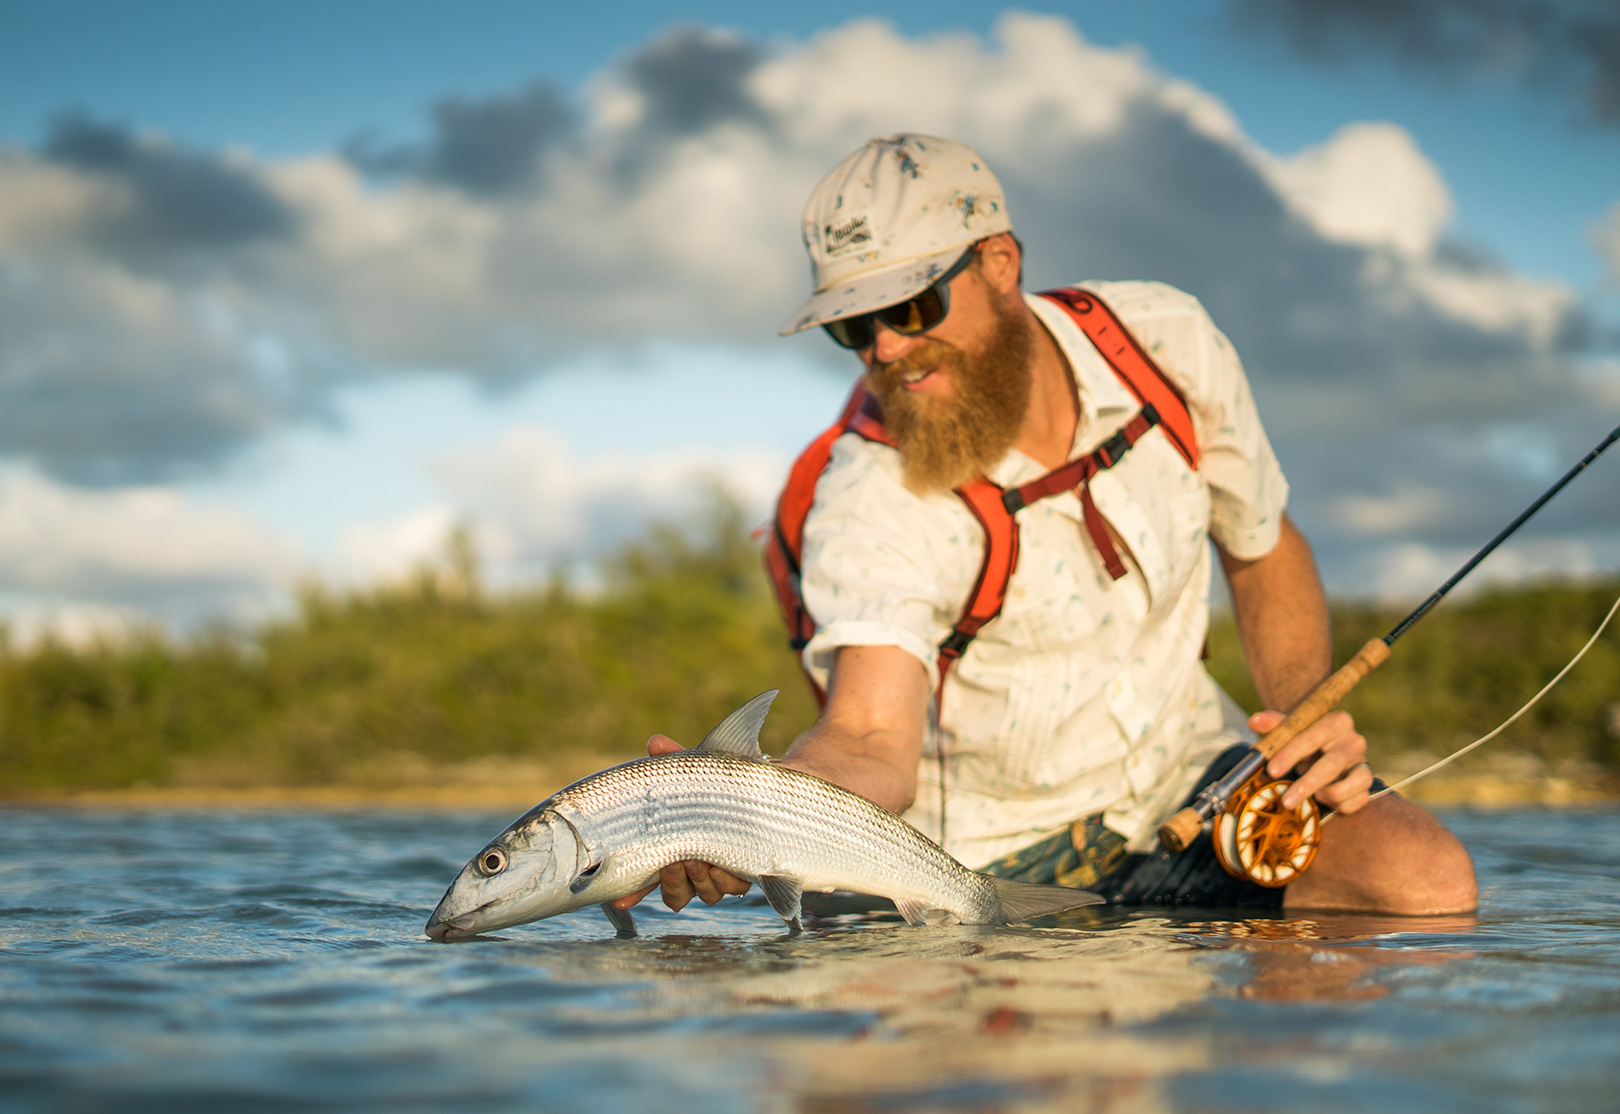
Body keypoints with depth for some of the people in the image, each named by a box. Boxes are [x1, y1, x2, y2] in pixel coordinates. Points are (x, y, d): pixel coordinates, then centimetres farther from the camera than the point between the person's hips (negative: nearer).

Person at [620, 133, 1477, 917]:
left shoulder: (1166, 344, -11)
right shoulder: (869, 503, -26)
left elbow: (1264, 552, 6)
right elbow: (871, 744, -38)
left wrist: (1311, 715, -11)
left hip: (1182, 765, 2)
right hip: (998, 847, -2)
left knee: (1428, 882, -20)